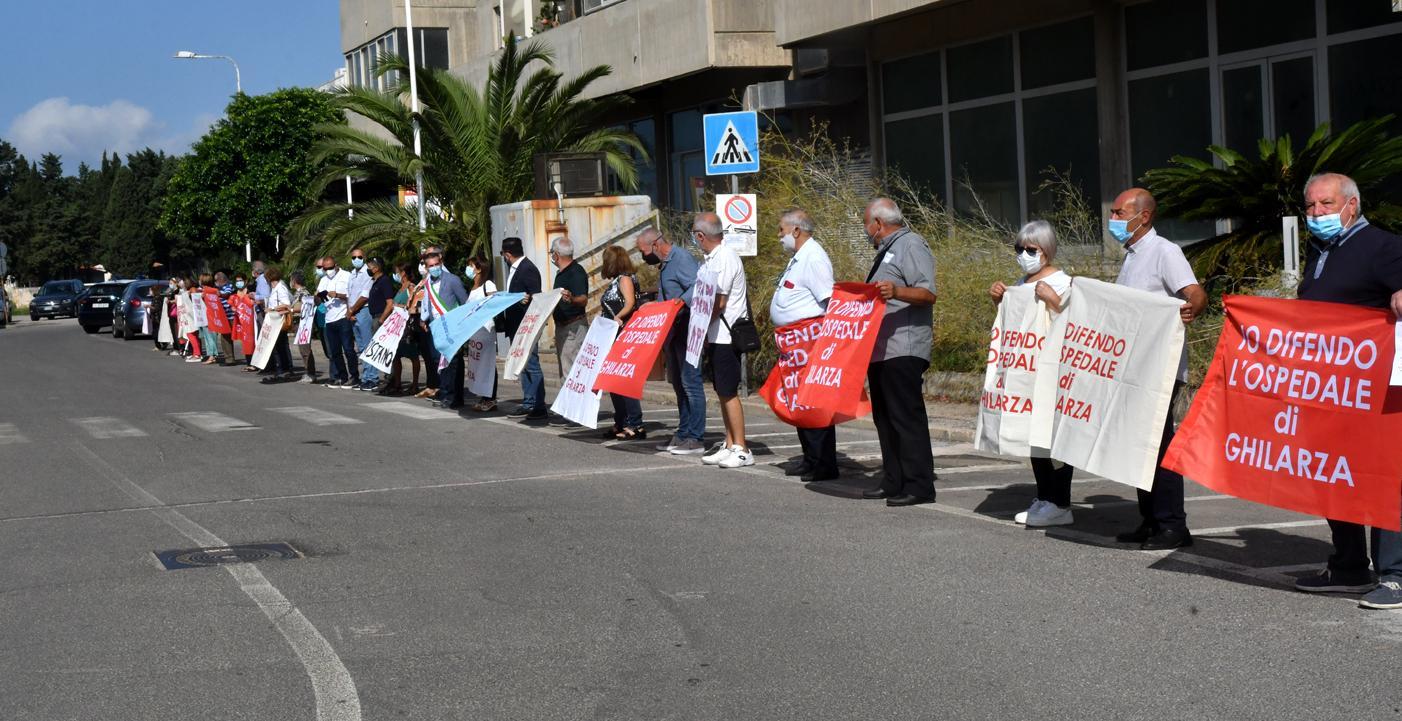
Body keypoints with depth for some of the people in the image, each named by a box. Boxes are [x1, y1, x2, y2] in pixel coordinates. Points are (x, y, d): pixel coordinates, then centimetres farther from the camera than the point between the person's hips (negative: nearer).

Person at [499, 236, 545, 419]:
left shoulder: (528, 269, -13)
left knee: (531, 366, -8)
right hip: (515, 327, 10)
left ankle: (538, 407, -6)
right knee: (524, 367, 13)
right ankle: (528, 405, 18)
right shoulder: (514, 269, 16)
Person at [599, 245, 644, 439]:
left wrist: (617, 318, -33)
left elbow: (630, 302, -23)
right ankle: (620, 424, 16)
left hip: (624, 335, -10)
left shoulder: (625, 278, -7)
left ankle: (635, 425, -10)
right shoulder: (615, 281, 19)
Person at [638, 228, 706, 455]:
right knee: (678, 383, 13)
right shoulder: (664, 265, 18)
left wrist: (679, 303, -33)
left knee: (690, 381, -9)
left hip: (687, 331, -10)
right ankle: (683, 434, 20)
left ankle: (695, 438, -7)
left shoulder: (681, 259, -12)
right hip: (673, 332, 10)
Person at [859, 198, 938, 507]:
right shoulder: (886, 250, 23)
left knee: (907, 417, -11)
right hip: (880, 349, 10)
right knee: (885, 418, 11)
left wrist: (896, 291, -36)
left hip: (903, 350, -10)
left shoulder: (911, 244, -8)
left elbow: (928, 293, -20)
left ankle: (919, 486, -10)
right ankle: (893, 482, 17)